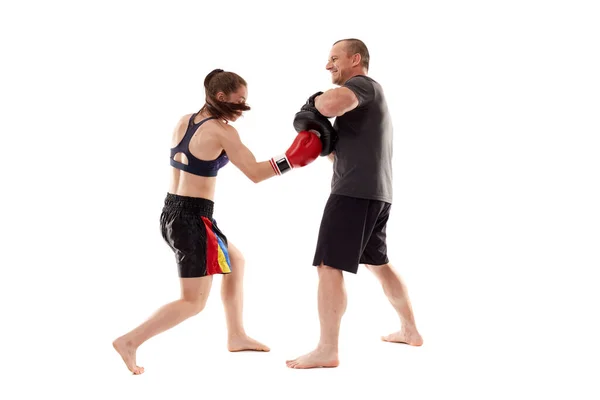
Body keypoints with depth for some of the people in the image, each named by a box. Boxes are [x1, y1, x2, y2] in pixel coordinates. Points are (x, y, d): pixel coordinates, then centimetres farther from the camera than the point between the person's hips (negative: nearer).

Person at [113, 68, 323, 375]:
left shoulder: (184, 121, 8)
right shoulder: (222, 131, -13)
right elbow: (255, 173, -14)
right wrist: (291, 159, -9)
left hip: (171, 213, 9)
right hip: (193, 219, -9)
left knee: (235, 261, 25)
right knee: (194, 302, 3)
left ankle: (236, 336, 32)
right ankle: (130, 341, -3)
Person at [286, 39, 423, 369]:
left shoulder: (363, 84, -7)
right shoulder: (367, 98, 24)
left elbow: (330, 105, -30)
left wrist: (316, 98, -8)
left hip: (356, 191, -11)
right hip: (375, 193, 11)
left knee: (328, 266, -10)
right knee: (378, 263, 22)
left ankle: (327, 351, -10)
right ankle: (410, 330, 31)